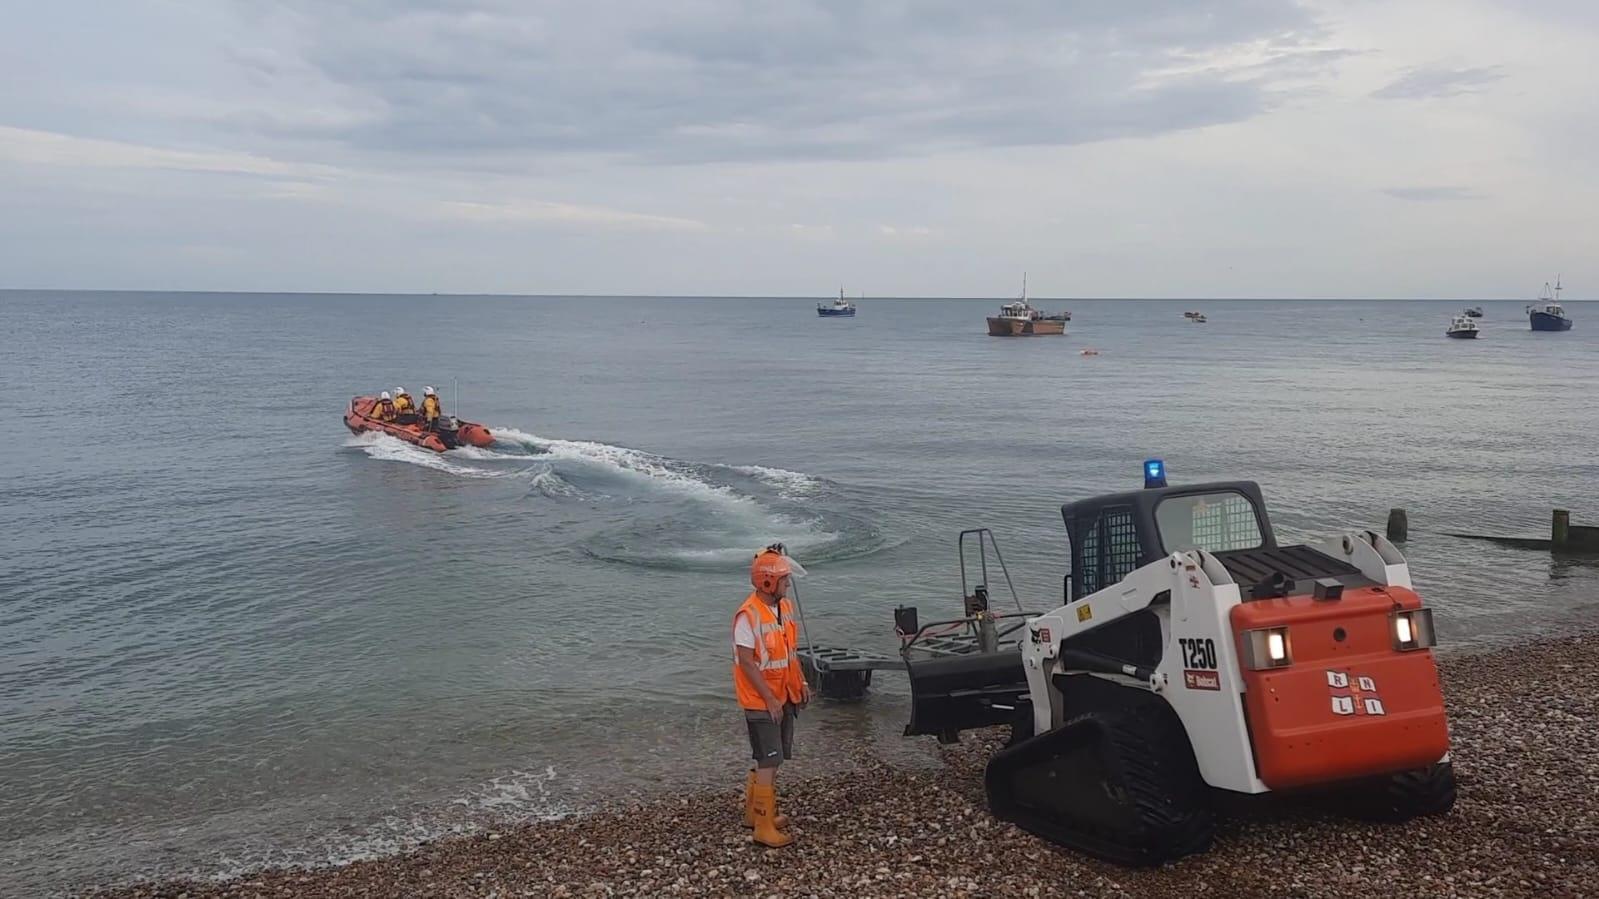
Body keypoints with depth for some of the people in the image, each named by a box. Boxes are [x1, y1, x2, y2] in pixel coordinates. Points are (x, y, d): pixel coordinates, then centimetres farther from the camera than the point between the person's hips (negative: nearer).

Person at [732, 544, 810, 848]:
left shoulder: (784, 606, 4)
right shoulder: (748, 615, -22)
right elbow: (746, 661, -21)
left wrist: (800, 682, 10)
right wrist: (770, 699, -20)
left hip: (783, 697, 8)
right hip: (761, 701, -8)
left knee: (770, 760, 17)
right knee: (769, 763, -5)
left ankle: (753, 811, 32)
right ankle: (764, 827, 3)